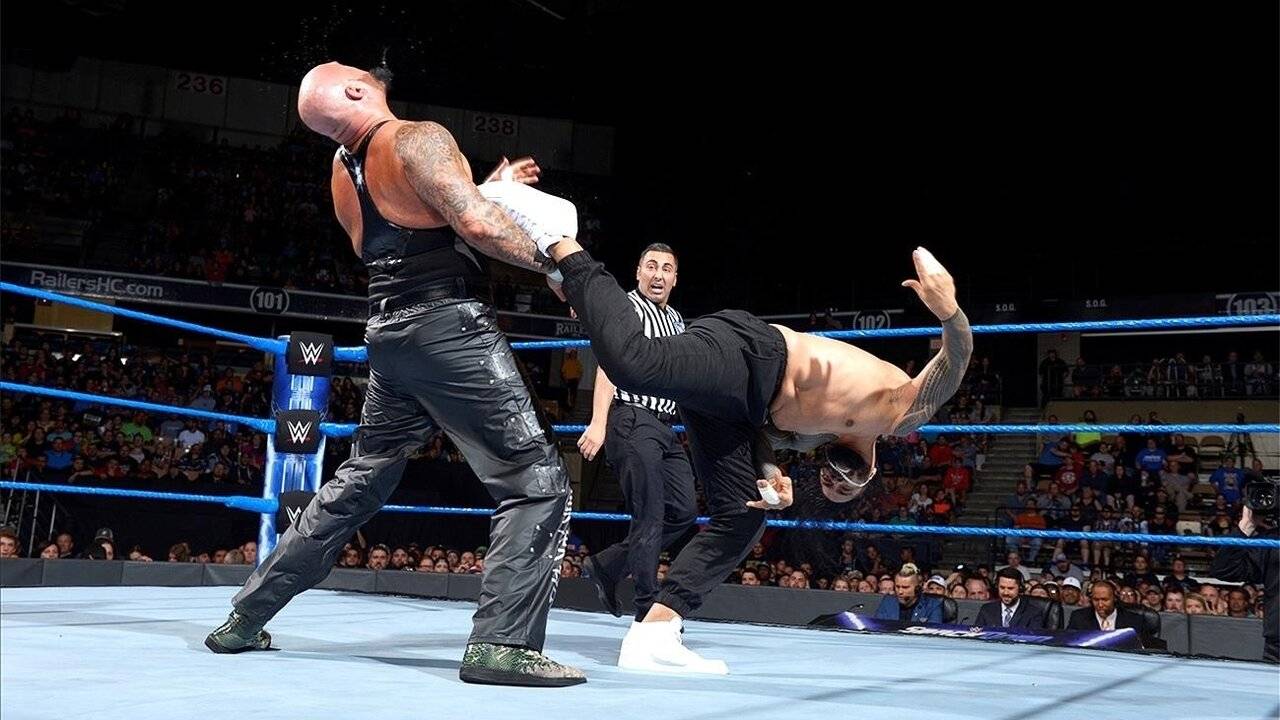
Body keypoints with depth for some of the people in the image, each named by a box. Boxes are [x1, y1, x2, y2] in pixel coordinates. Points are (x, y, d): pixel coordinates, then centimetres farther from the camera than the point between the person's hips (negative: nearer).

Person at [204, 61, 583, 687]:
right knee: (537, 484, -4)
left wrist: (489, 188, 29)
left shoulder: (342, 169, 17)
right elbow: (476, 225, -21)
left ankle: (245, 617, 26)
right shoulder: (418, 140, -9)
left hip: (390, 335, 8)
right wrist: (554, 264, -9)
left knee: (356, 485, 20)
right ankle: (501, 644, -13)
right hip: (450, 328, -8)